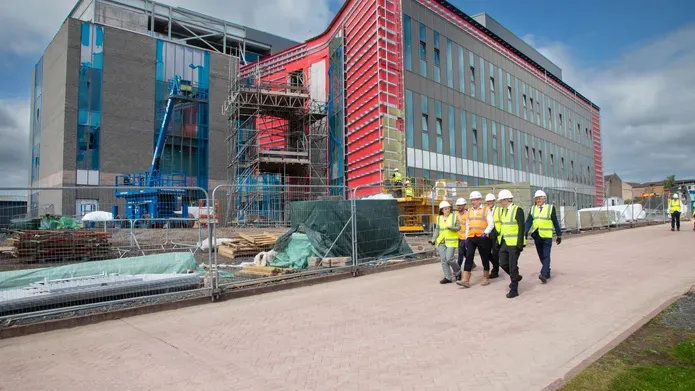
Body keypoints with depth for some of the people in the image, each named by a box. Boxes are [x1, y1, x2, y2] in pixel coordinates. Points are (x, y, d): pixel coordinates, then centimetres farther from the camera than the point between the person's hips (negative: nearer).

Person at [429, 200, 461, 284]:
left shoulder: (454, 217, 2)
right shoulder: (439, 218, 11)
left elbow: (458, 227, 1)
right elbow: (437, 229, 12)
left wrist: (451, 228, -18)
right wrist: (433, 239, 2)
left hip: (451, 241, -4)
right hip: (441, 241, 4)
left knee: (449, 258, -11)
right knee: (443, 259, 0)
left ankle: (458, 271, 17)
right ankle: (448, 277, 8)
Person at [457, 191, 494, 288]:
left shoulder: (486, 210, -1)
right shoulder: (469, 211, 13)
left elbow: (491, 224, -7)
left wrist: (485, 233, -21)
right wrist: (466, 237, 13)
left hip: (482, 238, -4)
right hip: (471, 238, 4)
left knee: (485, 258, 8)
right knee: (468, 257, -6)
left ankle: (486, 278, 23)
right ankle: (465, 280, -9)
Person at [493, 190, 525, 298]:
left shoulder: (517, 210, -11)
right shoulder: (501, 211, 11)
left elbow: (521, 228, -15)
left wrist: (520, 244, -19)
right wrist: (499, 241, 13)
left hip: (514, 243, -7)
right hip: (504, 242, 7)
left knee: (513, 266, -2)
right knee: (503, 264, 8)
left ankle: (514, 290, 9)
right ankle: (516, 277, 34)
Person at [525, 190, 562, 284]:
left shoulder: (550, 208, 0)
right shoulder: (532, 209, 7)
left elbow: (555, 222, 3)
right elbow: (528, 222, 0)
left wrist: (559, 235, 4)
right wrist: (525, 233, -14)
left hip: (547, 236, -4)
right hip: (536, 236, 4)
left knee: (546, 256, -9)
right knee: (541, 256, 12)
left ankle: (544, 274, -16)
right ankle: (547, 272, 27)